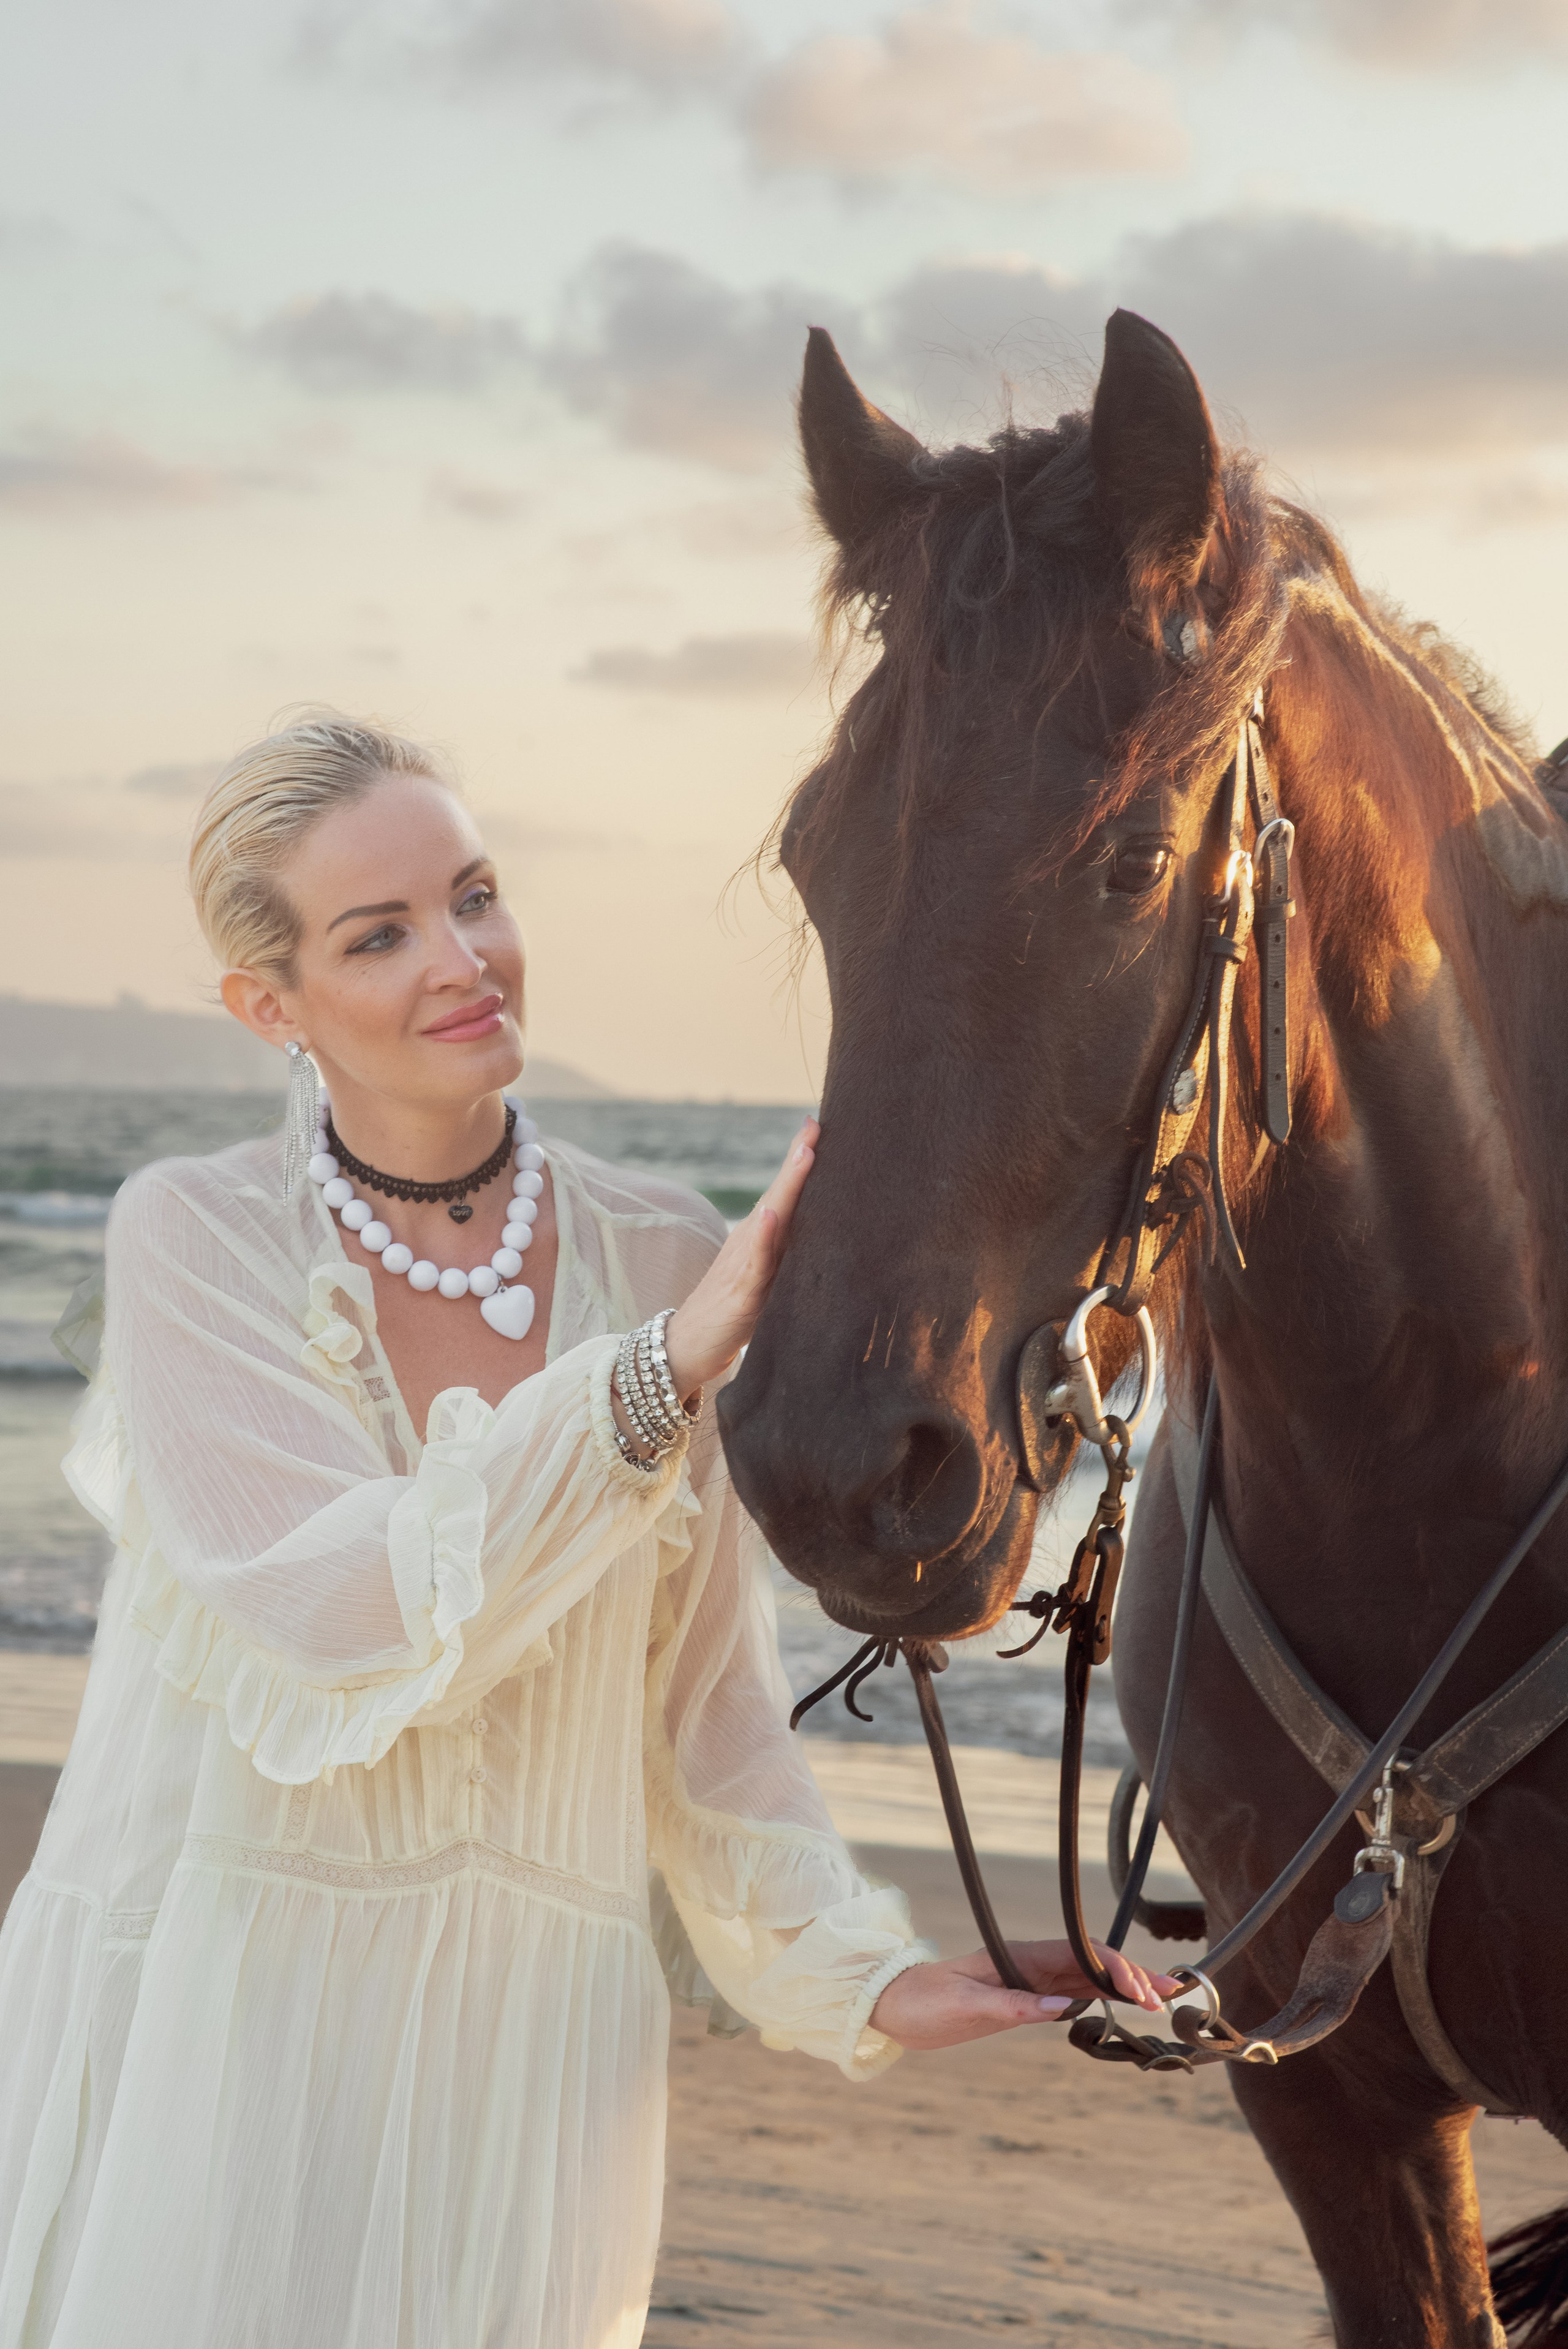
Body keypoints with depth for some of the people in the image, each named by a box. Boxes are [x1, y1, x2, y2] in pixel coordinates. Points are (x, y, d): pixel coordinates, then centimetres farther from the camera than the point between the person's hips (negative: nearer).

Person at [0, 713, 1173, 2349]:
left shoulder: (667, 1264, 2)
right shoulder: (193, 1239, -6)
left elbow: (703, 1700, 8)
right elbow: (345, 1621, -19)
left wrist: (857, 1973, -4)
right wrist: (663, 1373, -24)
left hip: (528, 2025, 2)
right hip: (208, 2012, -2)